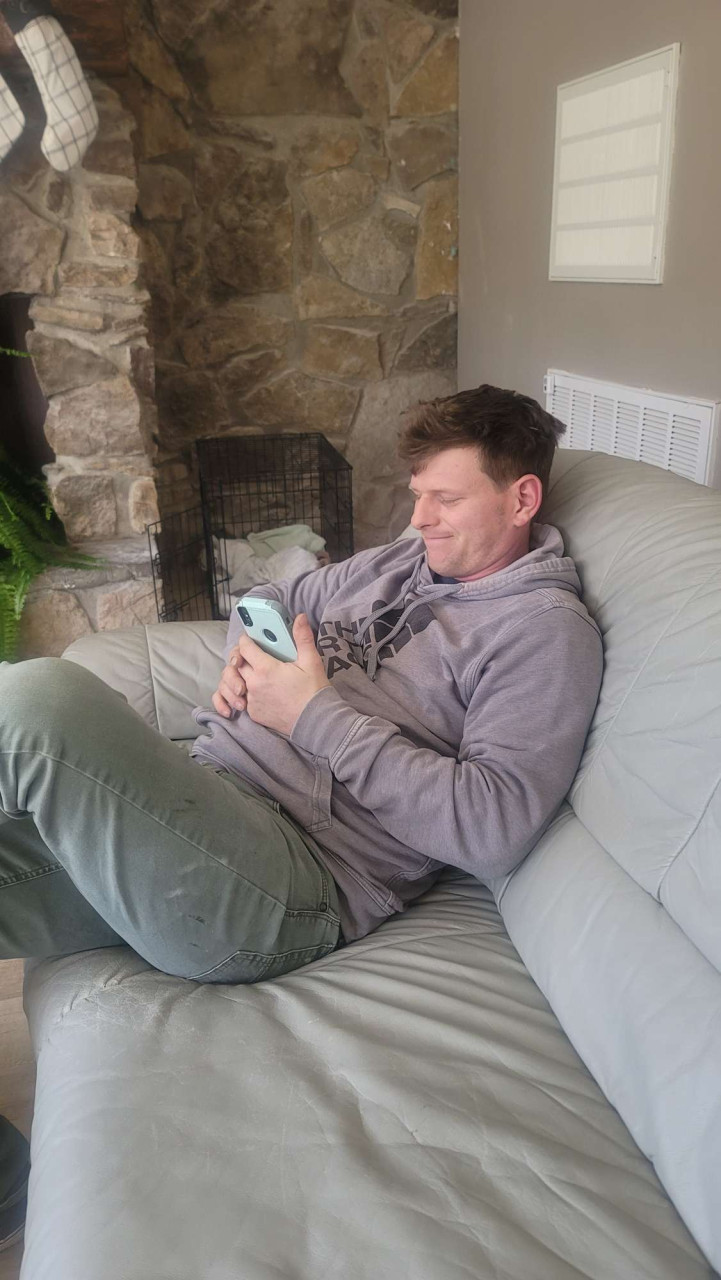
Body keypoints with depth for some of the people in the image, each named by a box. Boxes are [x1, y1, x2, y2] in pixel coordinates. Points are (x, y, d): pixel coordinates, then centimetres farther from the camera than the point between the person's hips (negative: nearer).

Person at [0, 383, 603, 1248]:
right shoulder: (401, 563, 21)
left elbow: (493, 829, -15)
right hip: (200, 805, 8)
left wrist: (315, 714, -13)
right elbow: (266, 600, 33)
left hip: (293, 889, -8)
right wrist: (242, 662, 8)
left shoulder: (546, 630, -3)